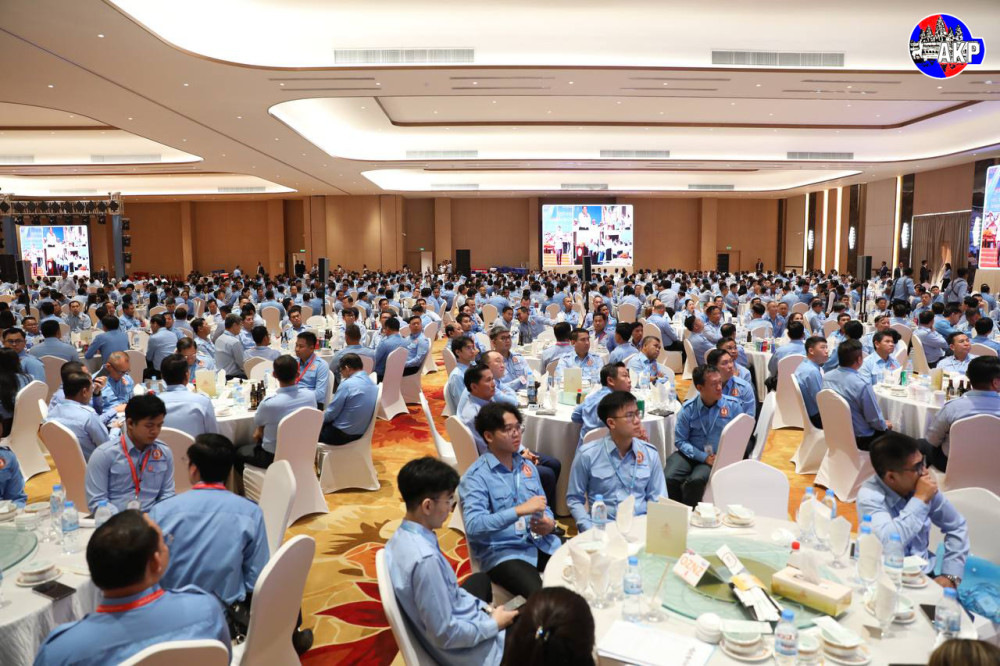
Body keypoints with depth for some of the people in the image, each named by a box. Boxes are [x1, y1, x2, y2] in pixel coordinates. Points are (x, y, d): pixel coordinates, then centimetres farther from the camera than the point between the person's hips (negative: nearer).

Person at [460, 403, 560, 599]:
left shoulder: (527, 466, 12)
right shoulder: (476, 476, -10)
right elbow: (473, 526, -23)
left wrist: (549, 523, -5)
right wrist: (520, 510, -26)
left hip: (540, 544, 7)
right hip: (502, 553, -7)